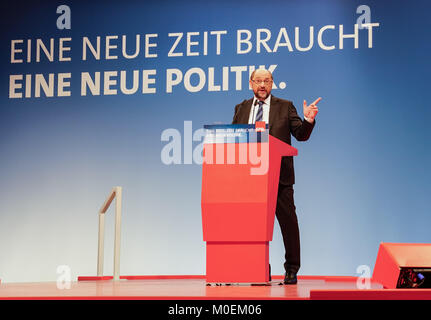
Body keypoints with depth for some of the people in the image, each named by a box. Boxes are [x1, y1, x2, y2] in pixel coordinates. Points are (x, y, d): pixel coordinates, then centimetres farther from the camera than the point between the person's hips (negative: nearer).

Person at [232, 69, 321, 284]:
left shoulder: (285, 107, 6)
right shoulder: (241, 109, 15)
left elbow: (301, 135, 1)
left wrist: (308, 120, -17)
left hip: (279, 175, -2)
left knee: (288, 221, -1)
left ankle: (292, 269, 9)